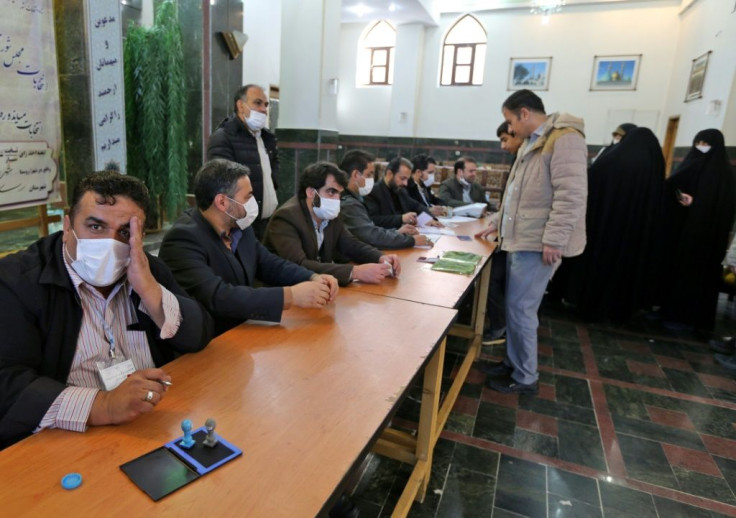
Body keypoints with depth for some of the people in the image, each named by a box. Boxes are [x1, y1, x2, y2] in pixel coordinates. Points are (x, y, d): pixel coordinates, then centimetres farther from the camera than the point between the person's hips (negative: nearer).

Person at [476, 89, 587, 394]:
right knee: (515, 307, 15)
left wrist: (554, 240, -24)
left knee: (520, 309, -3)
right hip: (519, 238, 10)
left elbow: (571, 195, -22)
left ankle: (525, 378, 12)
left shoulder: (564, 139, -14)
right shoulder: (532, 142, 19)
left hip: (537, 243, -10)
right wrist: (497, 222, 25)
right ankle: (513, 363, 29)